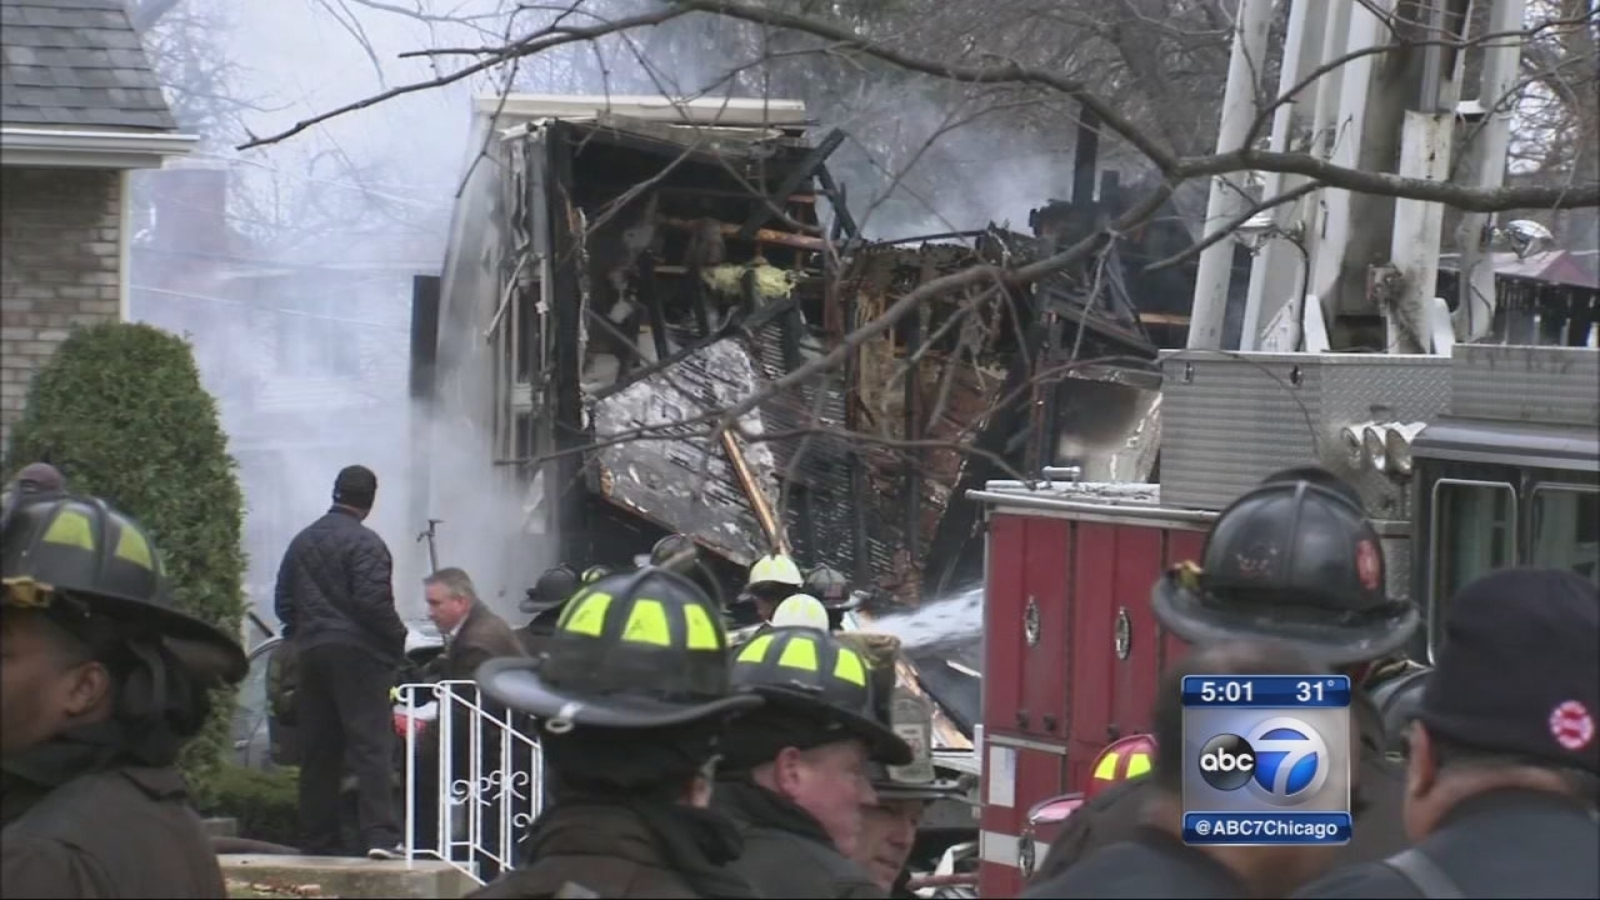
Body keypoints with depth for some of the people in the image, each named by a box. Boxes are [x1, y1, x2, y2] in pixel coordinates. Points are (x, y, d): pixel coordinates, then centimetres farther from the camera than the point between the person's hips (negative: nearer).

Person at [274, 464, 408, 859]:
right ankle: (379, 833, -20)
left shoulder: (302, 542, 13)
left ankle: (320, 839, 9)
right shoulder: (364, 543, -9)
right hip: (357, 654, -6)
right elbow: (373, 602, -16)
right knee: (371, 743, -10)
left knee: (317, 750, 9)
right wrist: (397, 641, -4)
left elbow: (284, 601, 15)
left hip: (310, 653, 6)